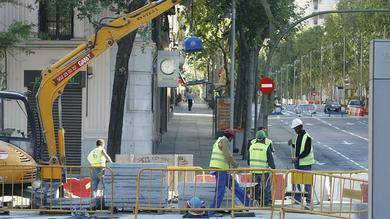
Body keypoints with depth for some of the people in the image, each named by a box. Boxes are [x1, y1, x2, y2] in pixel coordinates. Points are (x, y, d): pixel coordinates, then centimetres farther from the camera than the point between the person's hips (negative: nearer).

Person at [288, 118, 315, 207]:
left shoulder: (307, 137, -15)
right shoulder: (298, 136, 12)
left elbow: (307, 151, -20)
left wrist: (297, 158, -25)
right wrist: (292, 145, 6)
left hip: (305, 163, -9)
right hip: (297, 162, 9)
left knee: (307, 182, -5)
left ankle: (308, 201, -2)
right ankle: (298, 197, 22)